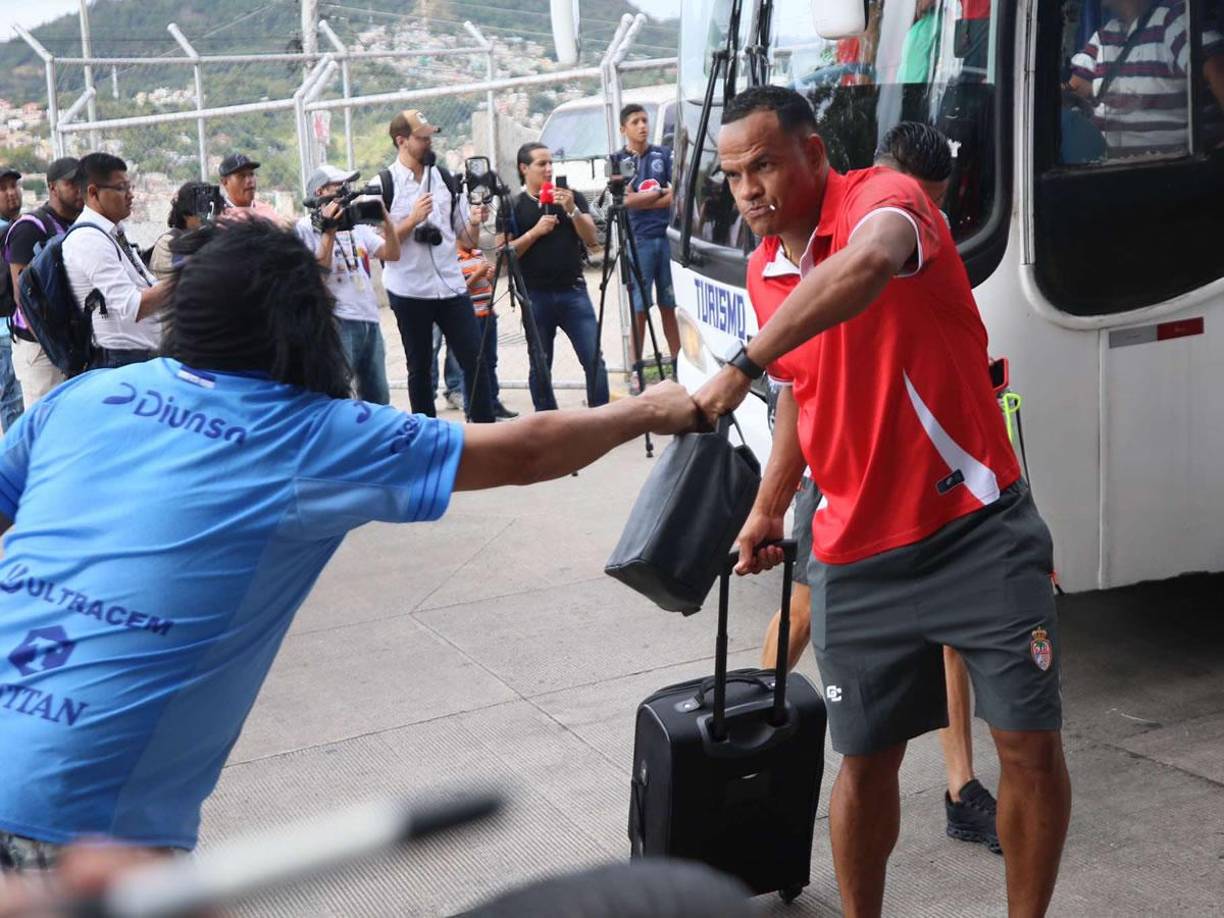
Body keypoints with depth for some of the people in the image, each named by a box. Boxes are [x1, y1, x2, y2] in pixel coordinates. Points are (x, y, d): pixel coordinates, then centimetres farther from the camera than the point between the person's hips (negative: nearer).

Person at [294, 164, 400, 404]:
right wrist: (330, 230, -13)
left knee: (379, 399, 14)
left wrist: (385, 218, -3)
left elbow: (392, 254, 9)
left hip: (370, 320, 7)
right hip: (337, 322, -7)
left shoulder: (357, 225, 15)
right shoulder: (306, 228, -2)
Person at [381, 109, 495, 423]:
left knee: (476, 360, -2)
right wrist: (413, 219, -16)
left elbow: (469, 242, 8)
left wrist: (475, 222, -13)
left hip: (452, 287, 3)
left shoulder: (446, 178, 7)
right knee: (420, 367, 8)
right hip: (410, 291, -3)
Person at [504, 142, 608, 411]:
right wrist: (535, 231, -12)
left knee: (594, 359, -7)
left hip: (573, 291, 1)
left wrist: (572, 210, -13)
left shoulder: (572, 197, 10)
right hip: (536, 296, -1)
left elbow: (592, 239, 1)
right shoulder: (515, 206, 6)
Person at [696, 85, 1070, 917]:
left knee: (1032, 744, -1)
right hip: (857, 552, 5)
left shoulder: (884, 196, -13)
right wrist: (769, 508, 23)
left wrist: (744, 365, -42)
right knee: (867, 758, 9)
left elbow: (868, 263, -40)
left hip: (976, 526, -5)